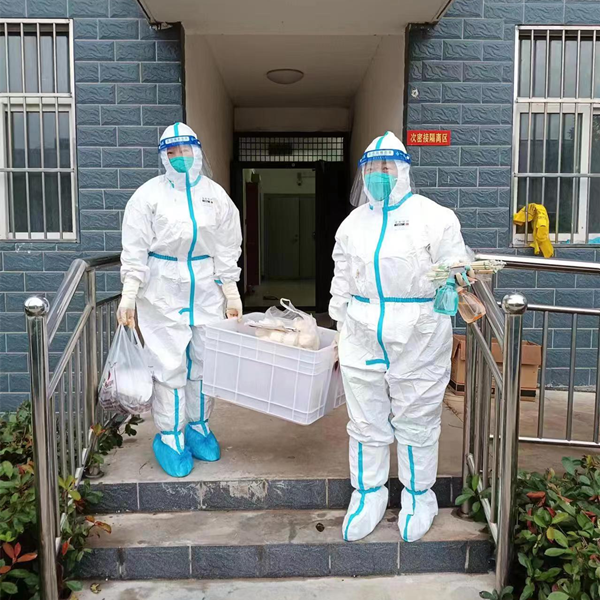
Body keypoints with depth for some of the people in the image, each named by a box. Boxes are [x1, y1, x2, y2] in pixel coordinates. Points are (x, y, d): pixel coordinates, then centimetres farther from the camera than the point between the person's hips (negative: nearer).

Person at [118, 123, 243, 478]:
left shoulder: (216, 195, 5)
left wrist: (232, 295, 5)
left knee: (204, 363, 10)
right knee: (169, 366, -1)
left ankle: (199, 426, 28)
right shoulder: (149, 194, -3)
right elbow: (135, 250, -4)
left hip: (206, 290, 3)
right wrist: (129, 295, -10)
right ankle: (169, 436, 15)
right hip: (164, 292, -3)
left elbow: (227, 251, 7)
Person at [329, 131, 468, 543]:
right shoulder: (353, 223, 12)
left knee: (416, 424, 10)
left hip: (418, 341, -4)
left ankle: (419, 499, 30)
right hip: (363, 339, 4)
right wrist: (341, 335, 16)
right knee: (366, 424, 12)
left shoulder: (434, 217, -2)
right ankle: (368, 499, 30)